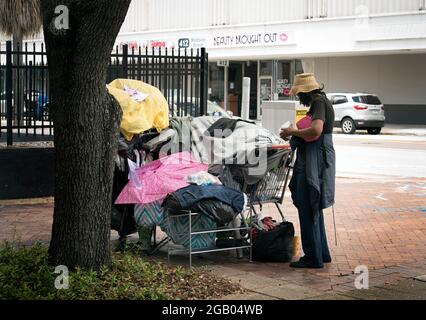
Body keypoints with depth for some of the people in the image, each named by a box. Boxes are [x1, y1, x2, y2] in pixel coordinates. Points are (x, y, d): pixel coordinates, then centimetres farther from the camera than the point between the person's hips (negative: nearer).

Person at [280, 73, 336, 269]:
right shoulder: (322, 102, 18)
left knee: (307, 209, -6)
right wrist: (294, 134, 16)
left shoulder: (319, 103, -14)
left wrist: (294, 132, -17)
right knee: (314, 208, 17)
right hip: (318, 160, 11)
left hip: (314, 162, -11)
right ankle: (322, 253, 24)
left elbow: (315, 130, -30)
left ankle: (313, 257, -1)